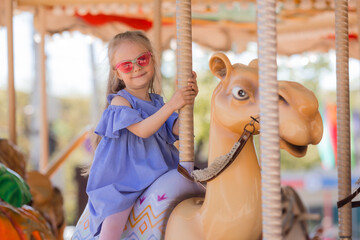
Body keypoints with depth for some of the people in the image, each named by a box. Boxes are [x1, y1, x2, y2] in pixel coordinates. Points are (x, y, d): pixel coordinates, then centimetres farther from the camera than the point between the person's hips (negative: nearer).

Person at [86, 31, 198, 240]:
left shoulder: (157, 102, 12)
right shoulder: (120, 101, -7)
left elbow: (177, 130, 1)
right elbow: (142, 130, -20)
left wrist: (188, 102, -13)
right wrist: (172, 105, -27)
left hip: (155, 173, 6)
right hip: (121, 175, -6)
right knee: (115, 217, -25)